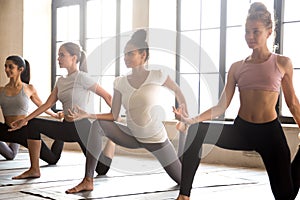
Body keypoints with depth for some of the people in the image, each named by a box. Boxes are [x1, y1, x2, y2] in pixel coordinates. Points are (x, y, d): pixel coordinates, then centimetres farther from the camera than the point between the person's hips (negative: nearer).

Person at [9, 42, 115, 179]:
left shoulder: (82, 78, -14)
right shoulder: (61, 81, 9)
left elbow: (107, 96, -11)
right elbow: (48, 104, 4)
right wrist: (25, 120, -3)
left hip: (82, 126, -7)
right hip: (67, 127, 7)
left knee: (102, 169, -1)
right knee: (33, 124, -9)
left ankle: (112, 137, 30)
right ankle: (34, 170, -3)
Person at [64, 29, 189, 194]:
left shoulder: (157, 76, -14)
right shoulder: (120, 82, -5)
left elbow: (177, 91, 2)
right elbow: (114, 116, -6)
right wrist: (87, 114, -18)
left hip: (156, 140, -3)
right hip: (132, 137, 3)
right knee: (97, 125, -20)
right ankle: (88, 181, -18)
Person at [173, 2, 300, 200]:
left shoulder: (282, 63, -2)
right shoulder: (237, 67, 4)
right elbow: (222, 106, -2)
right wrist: (191, 119, -16)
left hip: (270, 132, -2)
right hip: (241, 129, 2)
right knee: (197, 131, -24)